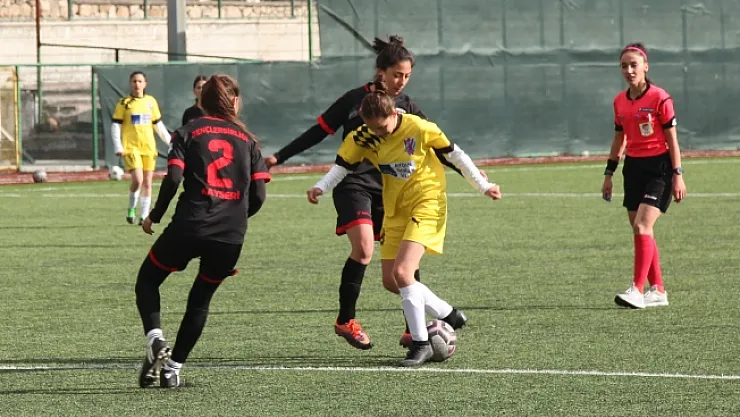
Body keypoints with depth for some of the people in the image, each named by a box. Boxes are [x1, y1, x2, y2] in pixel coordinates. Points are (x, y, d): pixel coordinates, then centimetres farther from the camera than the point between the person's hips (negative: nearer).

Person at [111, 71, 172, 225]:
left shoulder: (151, 102, 9)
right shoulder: (124, 103, 0)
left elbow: (158, 125, 17)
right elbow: (116, 126, 0)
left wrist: (170, 142, 14)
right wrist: (118, 147, -10)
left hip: (148, 148, 4)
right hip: (131, 147, -4)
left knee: (147, 183, 4)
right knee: (137, 179, -17)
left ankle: (145, 215, 13)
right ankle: (131, 209, 5)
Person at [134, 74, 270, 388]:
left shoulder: (188, 132, 6)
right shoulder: (247, 139, 13)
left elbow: (173, 178, -7)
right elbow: (258, 195, 7)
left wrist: (154, 217, 5)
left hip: (190, 227, -2)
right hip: (231, 237, 2)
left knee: (147, 280, 17)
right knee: (201, 299, 20)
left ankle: (156, 341, -7)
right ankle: (173, 367, 15)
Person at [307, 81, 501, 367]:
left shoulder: (420, 129, -19)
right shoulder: (363, 139, -7)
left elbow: (454, 154, -7)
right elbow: (342, 166, -3)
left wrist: (483, 185, 0)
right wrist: (320, 187, -24)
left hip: (427, 204, -7)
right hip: (395, 211, 7)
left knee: (402, 271, -22)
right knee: (391, 281, 6)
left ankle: (421, 344, -12)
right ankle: (448, 315, 25)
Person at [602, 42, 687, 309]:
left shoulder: (659, 98, -10)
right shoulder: (620, 102, 8)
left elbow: (672, 140, -8)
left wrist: (678, 175, -11)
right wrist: (609, 174, 18)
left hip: (658, 167, -7)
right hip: (633, 167, 7)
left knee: (642, 226, -18)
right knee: (640, 231, 6)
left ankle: (637, 290, -21)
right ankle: (658, 291, 14)